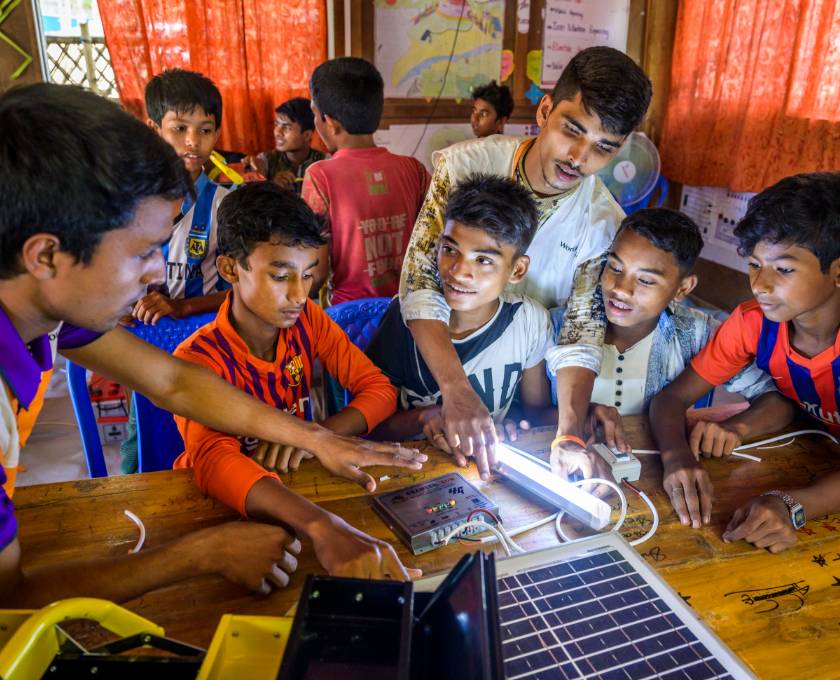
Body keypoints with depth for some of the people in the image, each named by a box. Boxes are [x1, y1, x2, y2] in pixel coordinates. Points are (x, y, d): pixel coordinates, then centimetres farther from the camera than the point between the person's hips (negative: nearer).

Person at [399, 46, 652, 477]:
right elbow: (419, 282, -23)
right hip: (433, 356, -1)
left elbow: (582, 332, -12)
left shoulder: (604, 223, -8)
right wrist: (456, 389, -36)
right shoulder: (464, 165, -16)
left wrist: (571, 430, -31)